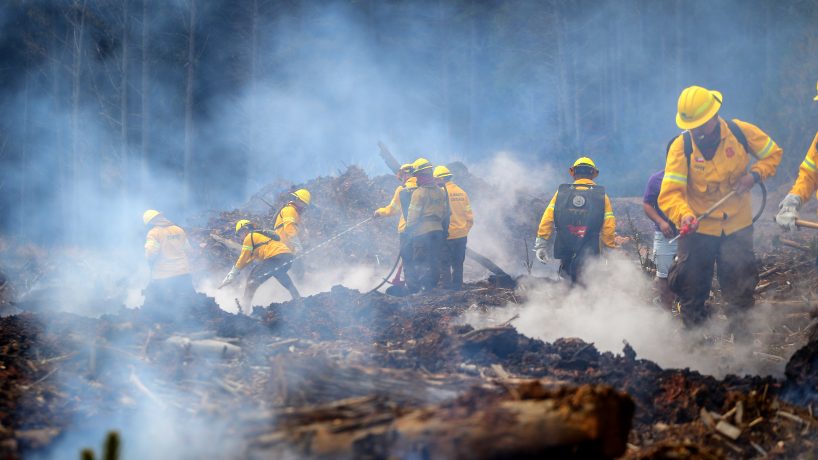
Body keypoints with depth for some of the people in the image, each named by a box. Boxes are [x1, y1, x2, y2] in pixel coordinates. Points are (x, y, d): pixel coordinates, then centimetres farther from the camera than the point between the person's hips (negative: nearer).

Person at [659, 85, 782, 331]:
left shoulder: (741, 132, -11)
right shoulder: (681, 147, -16)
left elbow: (773, 154, 5)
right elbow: (670, 193, -22)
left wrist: (754, 175, -14)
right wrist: (684, 215, -42)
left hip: (737, 225, 1)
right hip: (698, 227, -1)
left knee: (740, 282, 7)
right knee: (690, 283, 1)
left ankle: (739, 330, 24)